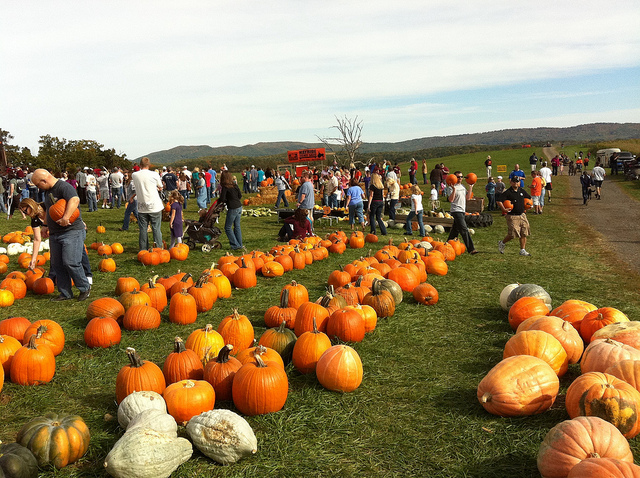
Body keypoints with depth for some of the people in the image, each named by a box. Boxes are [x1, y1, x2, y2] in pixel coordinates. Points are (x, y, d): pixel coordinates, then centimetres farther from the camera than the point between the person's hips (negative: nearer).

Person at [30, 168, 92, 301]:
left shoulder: (64, 187, -15)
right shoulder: (48, 191, 16)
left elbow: (75, 200, -35)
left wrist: (66, 217, -43)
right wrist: (47, 226, 27)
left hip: (72, 232, -10)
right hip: (55, 234, 10)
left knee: (70, 262, -14)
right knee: (57, 264, 9)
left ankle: (85, 288, 6)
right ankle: (65, 293, 19)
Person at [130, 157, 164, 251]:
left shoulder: (134, 175, -1)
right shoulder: (154, 175, -8)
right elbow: (160, 188, 6)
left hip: (142, 207, 2)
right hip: (155, 206, -2)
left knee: (143, 229, 9)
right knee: (156, 229, 3)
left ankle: (143, 250, 15)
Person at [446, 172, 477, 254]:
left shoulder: (463, 187, 16)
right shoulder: (454, 187, -10)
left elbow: (468, 198, 15)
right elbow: (451, 200, -20)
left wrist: (470, 187, 11)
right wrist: (454, 189, -27)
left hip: (462, 211, 9)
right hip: (456, 211, -9)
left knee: (455, 230, 13)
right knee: (464, 230, -11)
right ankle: (471, 249, -11)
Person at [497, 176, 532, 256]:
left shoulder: (522, 190, 10)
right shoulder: (508, 192, -9)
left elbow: (529, 198, 27)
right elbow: (499, 200, -16)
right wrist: (504, 209, -21)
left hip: (522, 215, 6)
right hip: (512, 216, -6)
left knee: (524, 234, 3)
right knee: (512, 234, -8)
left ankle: (522, 250, 11)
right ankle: (502, 243, 19)